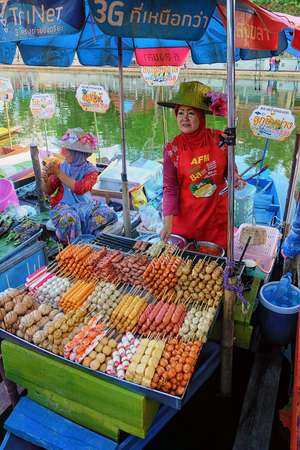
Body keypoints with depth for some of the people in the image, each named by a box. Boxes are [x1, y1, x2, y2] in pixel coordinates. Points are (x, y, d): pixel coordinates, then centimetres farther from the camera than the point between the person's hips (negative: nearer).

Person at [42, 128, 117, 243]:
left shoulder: (90, 170, -6)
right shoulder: (62, 166, 0)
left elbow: (80, 189, -25)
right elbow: (48, 191, 5)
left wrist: (58, 173, -24)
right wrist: (45, 180, -19)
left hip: (85, 206, 1)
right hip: (64, 206, -1)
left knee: (108, 213, -21)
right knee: (69, 217, -35)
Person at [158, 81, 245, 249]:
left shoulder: (219, 139, -7)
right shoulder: (172, 148, -10)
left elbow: (229, 167, 10)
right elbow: (170, 188, -8)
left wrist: (235, 177, -13)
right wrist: (168, 222, -15)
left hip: (218, 214, 1)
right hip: (186, 217, -1)